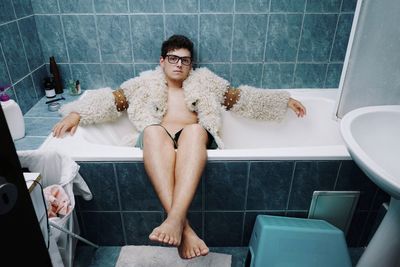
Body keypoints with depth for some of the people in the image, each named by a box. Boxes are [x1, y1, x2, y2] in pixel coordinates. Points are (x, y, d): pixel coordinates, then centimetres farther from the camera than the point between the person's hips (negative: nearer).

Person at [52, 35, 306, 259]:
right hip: (158, 145, 1)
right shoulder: (146, 83, 24)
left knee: (195, 130, -34)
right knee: (153, 130, -35)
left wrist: (284, 100, 19)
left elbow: (242, 97, 23)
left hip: (195, 143, 0)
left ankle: (174, 219, -47)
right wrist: (76, 114, 2)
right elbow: (112, 99, 16)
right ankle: (183, 226, -43)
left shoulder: (205, 81, 25)